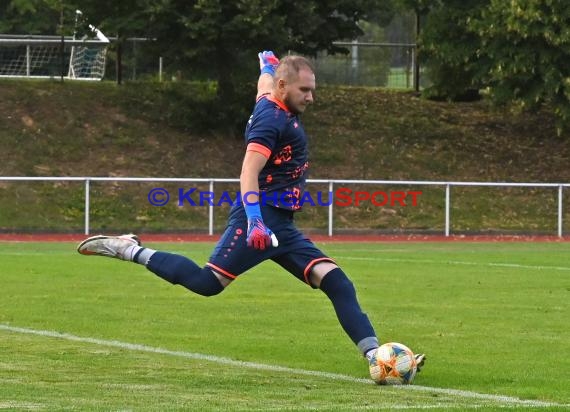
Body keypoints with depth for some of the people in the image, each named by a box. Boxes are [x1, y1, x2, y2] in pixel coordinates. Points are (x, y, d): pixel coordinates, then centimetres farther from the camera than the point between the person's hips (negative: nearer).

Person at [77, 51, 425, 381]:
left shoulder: (272, 104, 16)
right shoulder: (272, 118, -12)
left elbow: (266, 79, 42)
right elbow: (249, 171, -23)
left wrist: (269, 61, 63)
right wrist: (255, 222, -33)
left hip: (282, 227, 10)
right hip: (262, 219, -10)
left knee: (337, 282, -3)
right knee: (206, 283, -16)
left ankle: (376, 354, -10)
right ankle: (131, 250, -1)